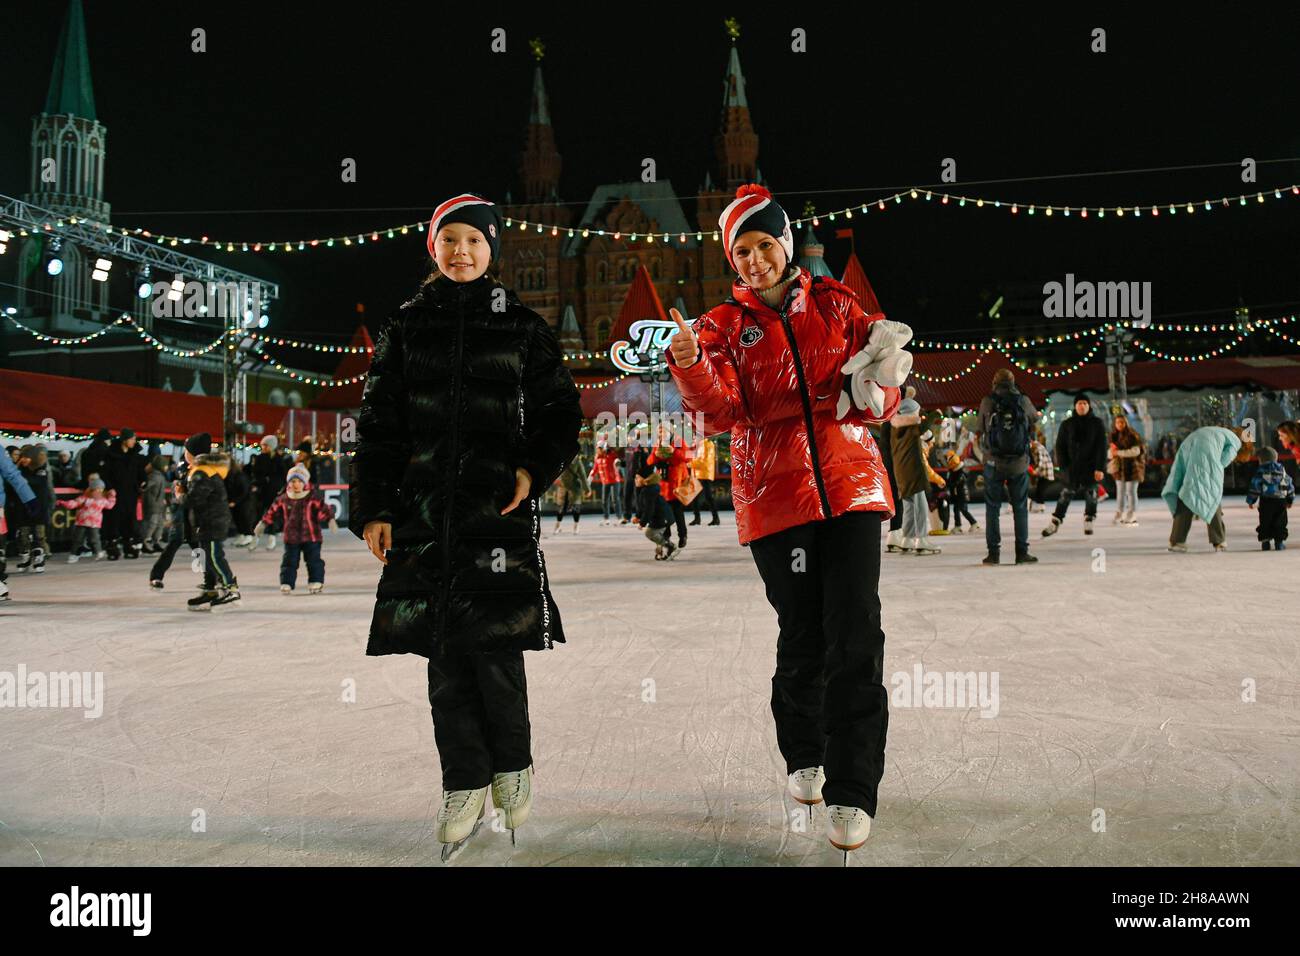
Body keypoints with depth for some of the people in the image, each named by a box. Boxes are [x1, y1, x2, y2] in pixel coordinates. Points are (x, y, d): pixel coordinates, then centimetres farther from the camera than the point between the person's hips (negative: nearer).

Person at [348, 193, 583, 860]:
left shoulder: (523, 327, 8)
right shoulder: (405, 329, 11)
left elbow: (560, 412, 9)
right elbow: (378, 424, 9)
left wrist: (536, 469, -8)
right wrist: (372, 508, 2)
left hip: (499, 504, -2)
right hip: (425, 505, 2)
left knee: (493, 645, -7)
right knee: (444, 651, 1)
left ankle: (512, 768, 15)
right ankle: (465, 786, 12)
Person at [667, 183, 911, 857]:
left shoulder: (835, 303, 11)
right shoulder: (726, 325, 7)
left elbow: (882, 397, 11)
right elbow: (722, 411, -9)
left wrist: (874, 389, -12)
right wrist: (690, 365, -28)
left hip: (849, 485, 1)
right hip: (774, 492, -1)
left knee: (855, 636, -7)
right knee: (803, 637, 4)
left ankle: (851, 793, 0)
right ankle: (804, 756, 29)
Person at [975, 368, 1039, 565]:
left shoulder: (987, 402, -4)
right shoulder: (1023, 401, -1)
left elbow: (980, 430, 7)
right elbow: (1035, 418, 19)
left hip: (993, 462, -1)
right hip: (1019, 462, 1)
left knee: (992, 508, 5)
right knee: (1020, 508, 9)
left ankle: (993, 553, 2)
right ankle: (1022, 552, 6)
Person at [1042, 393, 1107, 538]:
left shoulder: (1097, 423, 2)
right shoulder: (1067, 424, 5)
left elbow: (1102, 447, -3)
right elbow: (1060, 446, 6)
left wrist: (1100, 468, -11)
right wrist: (1064, 466, -3)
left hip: (1091, 466, 0)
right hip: (1072, 466, 1)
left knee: (1090, 494, 3)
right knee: (1066, 494, 0)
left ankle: (1089, 521, 17)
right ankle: (1055, 523, 3)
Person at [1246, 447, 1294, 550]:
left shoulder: (1261, 471, -4)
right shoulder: (1282, 470, 10)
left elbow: (1255, 485, -6)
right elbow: (1290, 485, 15)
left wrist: (1250, 500, 1)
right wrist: (1290, 499, 24)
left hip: (1266, 501, -3)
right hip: (1281, 501, 3)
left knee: (1265, 522, 5)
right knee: (1280, 523, 8)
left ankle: (1265, 542, 2)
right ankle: (1279, 541, 5)